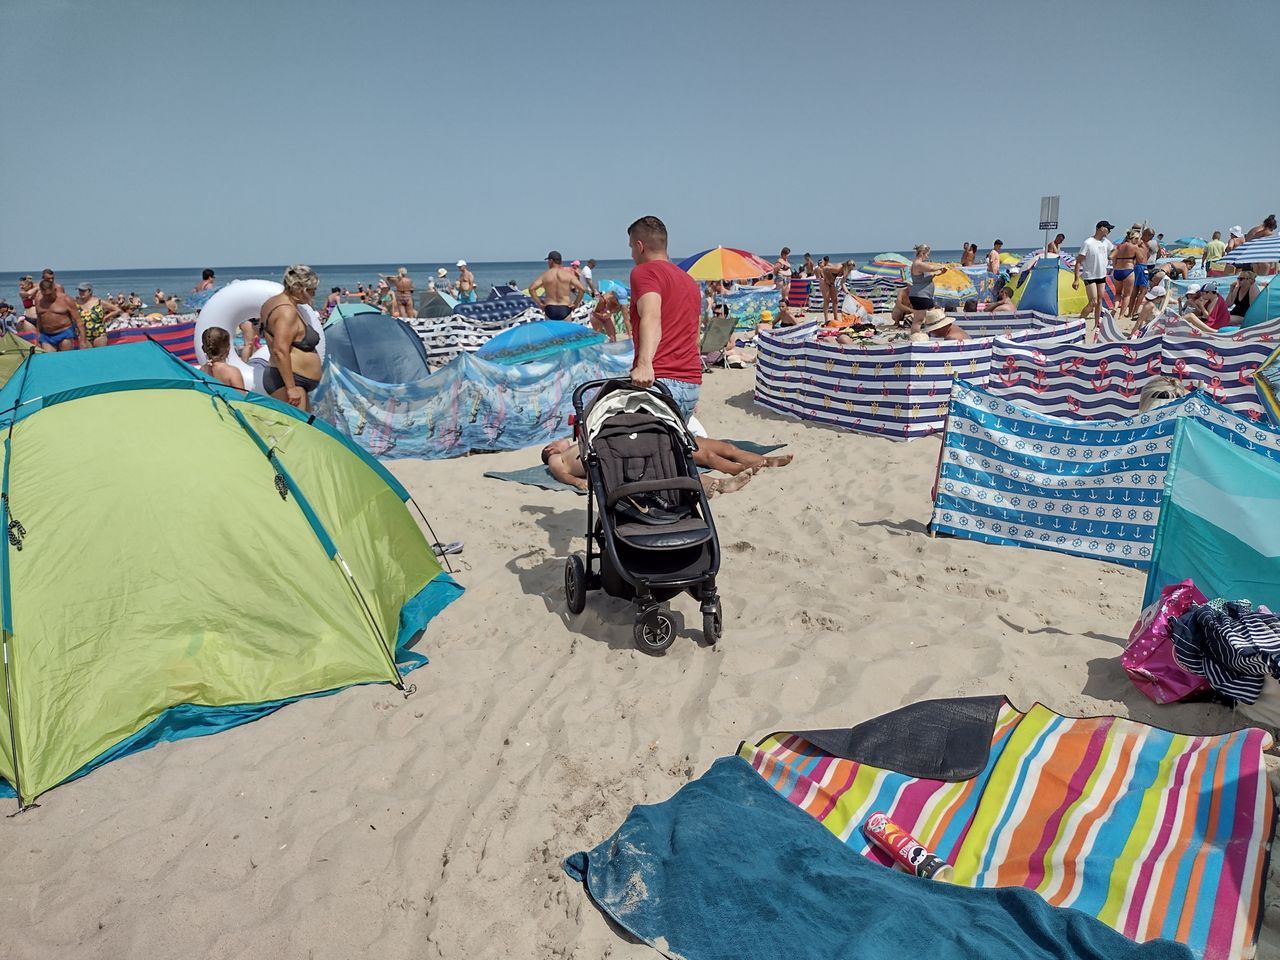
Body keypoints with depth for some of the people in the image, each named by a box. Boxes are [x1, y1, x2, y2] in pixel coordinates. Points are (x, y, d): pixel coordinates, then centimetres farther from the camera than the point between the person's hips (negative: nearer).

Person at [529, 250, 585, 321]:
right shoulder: (568, 274, 0)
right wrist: (575, 304, 1)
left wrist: (539, 304, -1)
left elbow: (531, 288, -8)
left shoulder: (544, 275, 2)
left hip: (550, 309, 1)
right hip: (565, 310, -1)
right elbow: (583, 289, -7)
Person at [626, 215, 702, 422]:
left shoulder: (644, 271, -1)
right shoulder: (690, 280, 26)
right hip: (693, 382, 8)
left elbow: (651, 317, -22)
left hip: (660, 381, -8)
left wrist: (644, 364, -37)